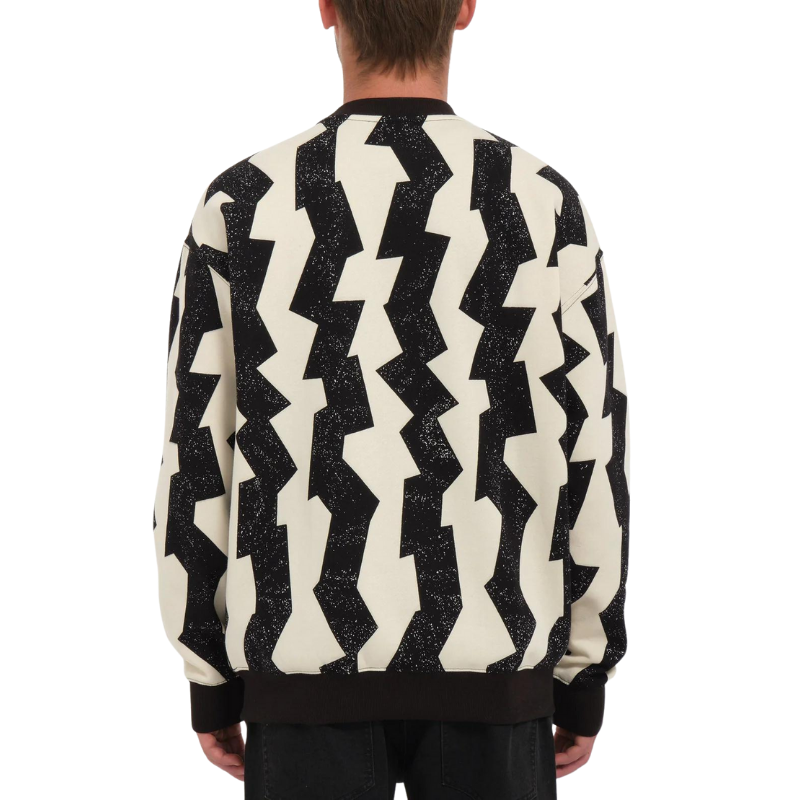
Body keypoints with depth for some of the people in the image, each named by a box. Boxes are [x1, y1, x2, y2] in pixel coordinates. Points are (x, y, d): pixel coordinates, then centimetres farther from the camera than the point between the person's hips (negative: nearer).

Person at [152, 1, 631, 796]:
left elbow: (198, 464, -2)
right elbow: (591, 463, -3)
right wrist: (585, 681, 9)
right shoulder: (546, 209, -6)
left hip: (312, 670, 0)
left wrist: (210, 682, 9)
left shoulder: (241, 208, -6)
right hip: (486, 672, 0)